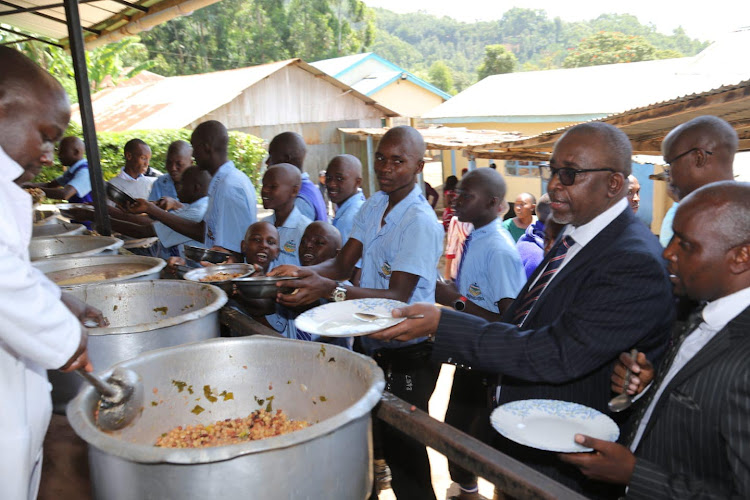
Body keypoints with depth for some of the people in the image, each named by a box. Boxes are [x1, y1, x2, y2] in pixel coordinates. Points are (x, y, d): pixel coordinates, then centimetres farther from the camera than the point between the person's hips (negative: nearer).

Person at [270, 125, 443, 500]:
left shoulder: (420, 222, -18)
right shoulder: (374, 205, 7)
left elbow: (397, 297, -24)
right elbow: (342, 264, 2)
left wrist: (328, 289, -36)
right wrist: (301, 272, -18)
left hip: (407, 356, -7)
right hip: (373, 345, 7)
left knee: (404, 449, 6)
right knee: (380, 439, 17)